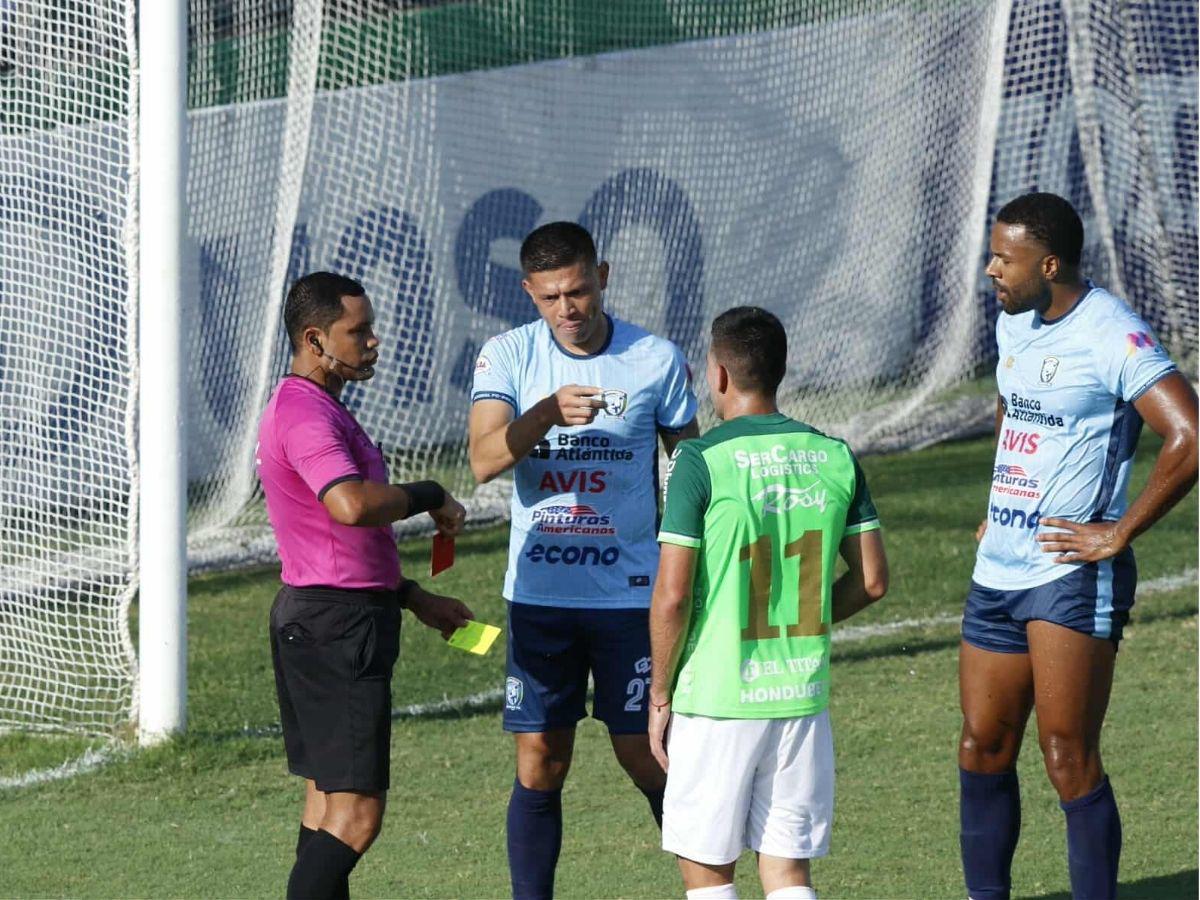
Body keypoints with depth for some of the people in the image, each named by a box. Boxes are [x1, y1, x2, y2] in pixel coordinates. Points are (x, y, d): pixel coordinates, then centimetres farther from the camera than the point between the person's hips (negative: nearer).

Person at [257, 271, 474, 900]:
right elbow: (353, 505, -34)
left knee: (328, 801, 14)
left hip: (311, 617, 11)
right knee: (356, 813, -12)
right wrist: (429, 497, -17)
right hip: (338, 626, -11)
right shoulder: (304, 413, -17)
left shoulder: (316, 408, 18)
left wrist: (414, 599, 25)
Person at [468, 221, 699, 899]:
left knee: (647, 759, -2)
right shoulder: (508, 357, 0)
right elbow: (485, 460, -13)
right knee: (539, 766, 3)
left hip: (631, 594, -1)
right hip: (539, 592, 1)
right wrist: (548, 413, -30)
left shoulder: (657, 360, -2)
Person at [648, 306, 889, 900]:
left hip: (718, 700, -4)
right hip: (804, 695, 4)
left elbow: (672, 595, -13)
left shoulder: (702, 462, -11)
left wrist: (660, 695, -1)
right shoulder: (835, 458, 4)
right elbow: (871, 581, 8)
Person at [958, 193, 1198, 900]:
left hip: (1073, 574, -8)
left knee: (1069, 761, -10)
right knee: (983, 750, 10)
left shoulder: (1113, 337, -15)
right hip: (1000, 569, 8)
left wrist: (1119, 534, -19)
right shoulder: (1014, 325, 12)